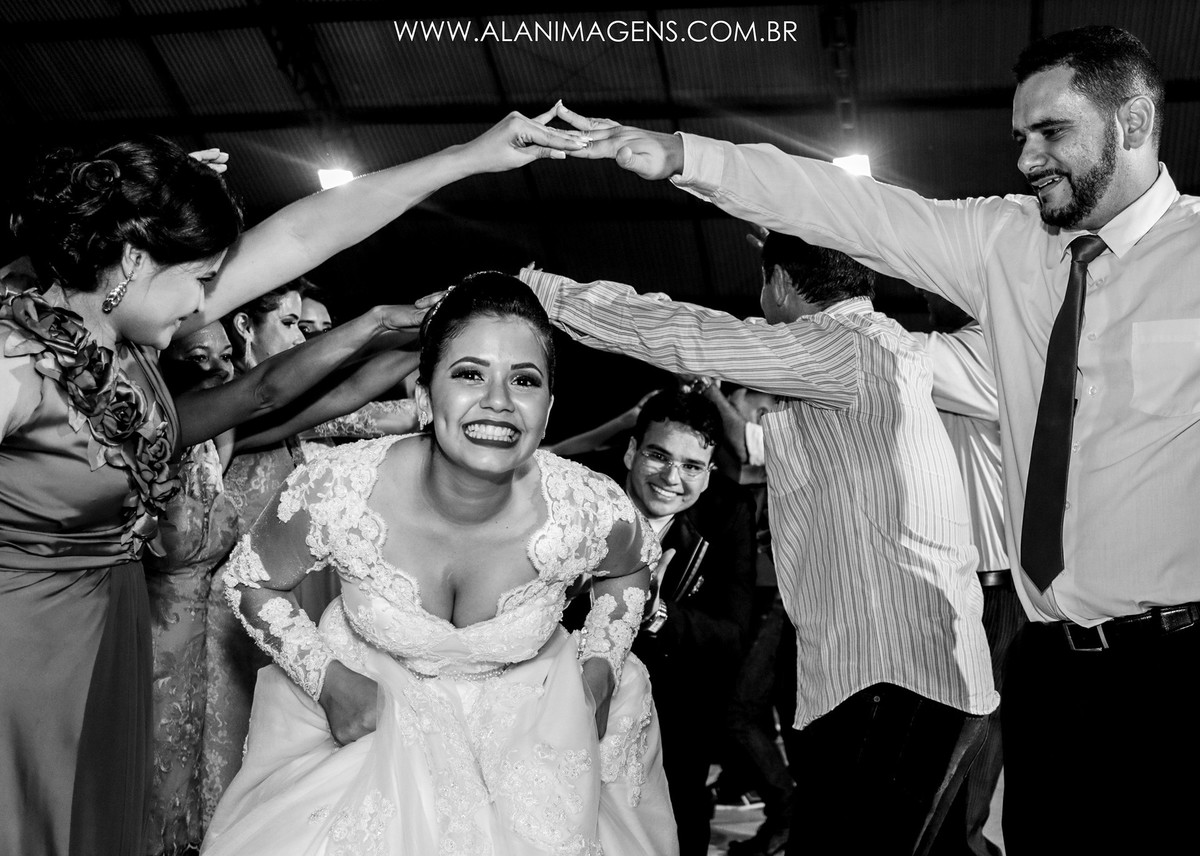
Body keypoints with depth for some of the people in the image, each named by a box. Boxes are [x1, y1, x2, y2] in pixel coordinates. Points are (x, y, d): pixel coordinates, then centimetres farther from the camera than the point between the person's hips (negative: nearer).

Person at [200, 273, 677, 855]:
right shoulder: (338, 493, -29)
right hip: (371, 704, 0)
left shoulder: (587, 511, -25)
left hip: (526, 727, 1)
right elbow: (251, 581, -7)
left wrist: (600, 665, -9)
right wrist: (326, 676, -16)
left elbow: (631, 566, 1)